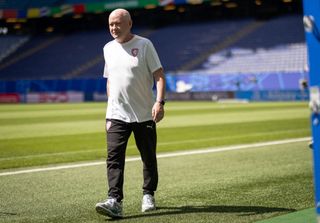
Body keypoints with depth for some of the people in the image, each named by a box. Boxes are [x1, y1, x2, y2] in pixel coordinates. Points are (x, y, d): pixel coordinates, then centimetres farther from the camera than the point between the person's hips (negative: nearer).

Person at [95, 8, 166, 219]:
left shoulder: (144, 45, -4)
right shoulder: (108, 48, 11)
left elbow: (159, 75, -9)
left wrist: (159, 102, -22)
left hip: (145, 115, -3)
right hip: (117, 115, 3)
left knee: (149, 158, 8)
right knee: (114, 157, -12)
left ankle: (148, 196, 27)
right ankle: (114, 202, -19)